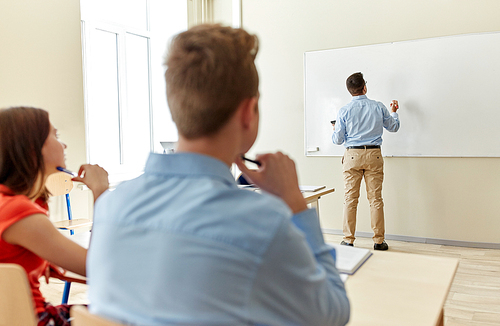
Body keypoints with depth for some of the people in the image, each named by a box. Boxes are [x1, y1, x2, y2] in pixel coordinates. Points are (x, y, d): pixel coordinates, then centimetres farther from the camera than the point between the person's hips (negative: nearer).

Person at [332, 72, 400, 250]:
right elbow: (394, 127, 16)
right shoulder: (379, 107, 1)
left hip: (352, 155, -1)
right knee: (375, 198, 6)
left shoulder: (344, 111, -3)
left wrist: (335, 131, 22)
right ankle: (379, 240, 11)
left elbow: (338, 140, 0)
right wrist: (394, 112, 35)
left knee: (350, 199, 4)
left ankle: (348, 240, 9)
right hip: (374, 155, 1)